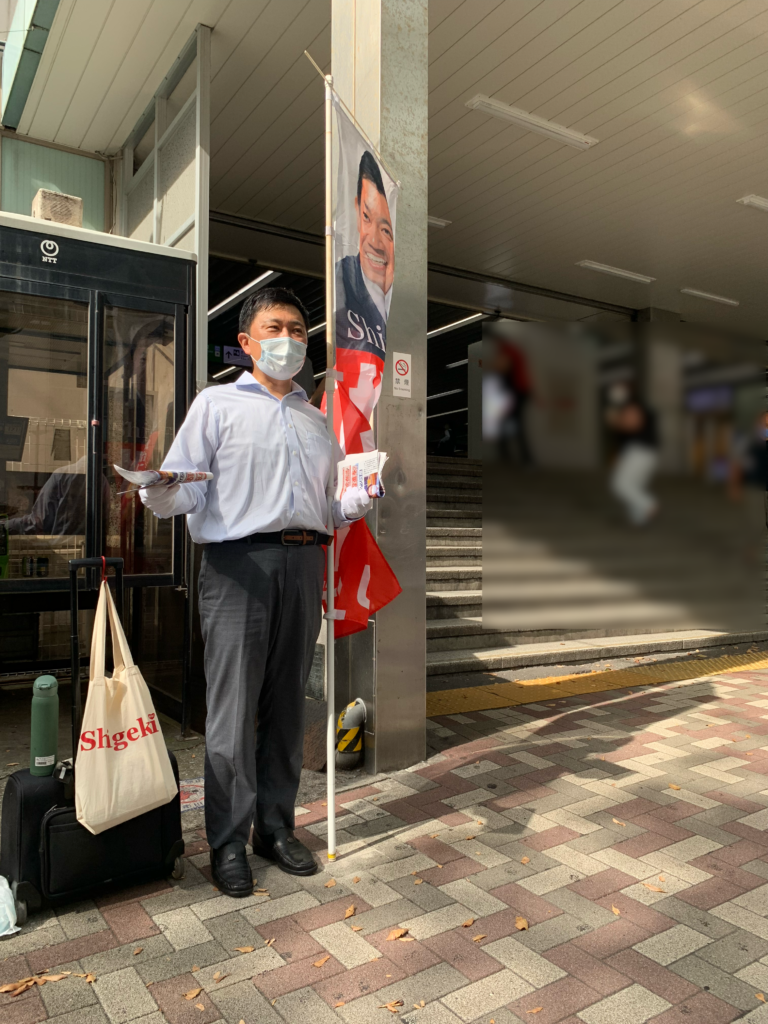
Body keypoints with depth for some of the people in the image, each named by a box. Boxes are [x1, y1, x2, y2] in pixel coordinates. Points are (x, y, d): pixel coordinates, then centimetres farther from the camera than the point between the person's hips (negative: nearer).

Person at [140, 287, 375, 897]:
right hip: (239, 561, -4)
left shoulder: (315, 418, 23)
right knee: (233, 708, -3)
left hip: (304, 562, 5)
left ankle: (277, 827, 24)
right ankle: (229, 842, 13)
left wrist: (362, 501, 3)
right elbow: (185, 493, -1)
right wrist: (157, 488, -22)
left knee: (287, 704, 10)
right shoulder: (218, 404, 8)